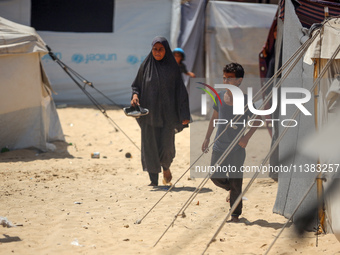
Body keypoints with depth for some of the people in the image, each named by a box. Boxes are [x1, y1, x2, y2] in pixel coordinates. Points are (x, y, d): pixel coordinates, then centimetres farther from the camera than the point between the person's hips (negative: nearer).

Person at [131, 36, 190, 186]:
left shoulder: (173, 67, -2)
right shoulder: (145, 66, 2)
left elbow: (181, 91, -2)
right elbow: (136, 85, 11)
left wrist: (184, 114, -7)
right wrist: (135, 95, -12)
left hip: (167, 113, -1)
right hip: (149, 112, 1)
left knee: (166, 146, -4)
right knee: (150, 146, -1)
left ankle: (166, 168, 29)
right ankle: (154, 181, 7)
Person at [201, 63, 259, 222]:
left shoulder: (245, 101, -11)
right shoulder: (219, 97, 1)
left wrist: (247, 137, -15)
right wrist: (207, 137, 14)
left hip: (237, 148, -4)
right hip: (219, 146, 4)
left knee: (235, 182, 1)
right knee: (216, 177, 4)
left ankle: (235, 214, 13)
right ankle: (230, 188, 36)